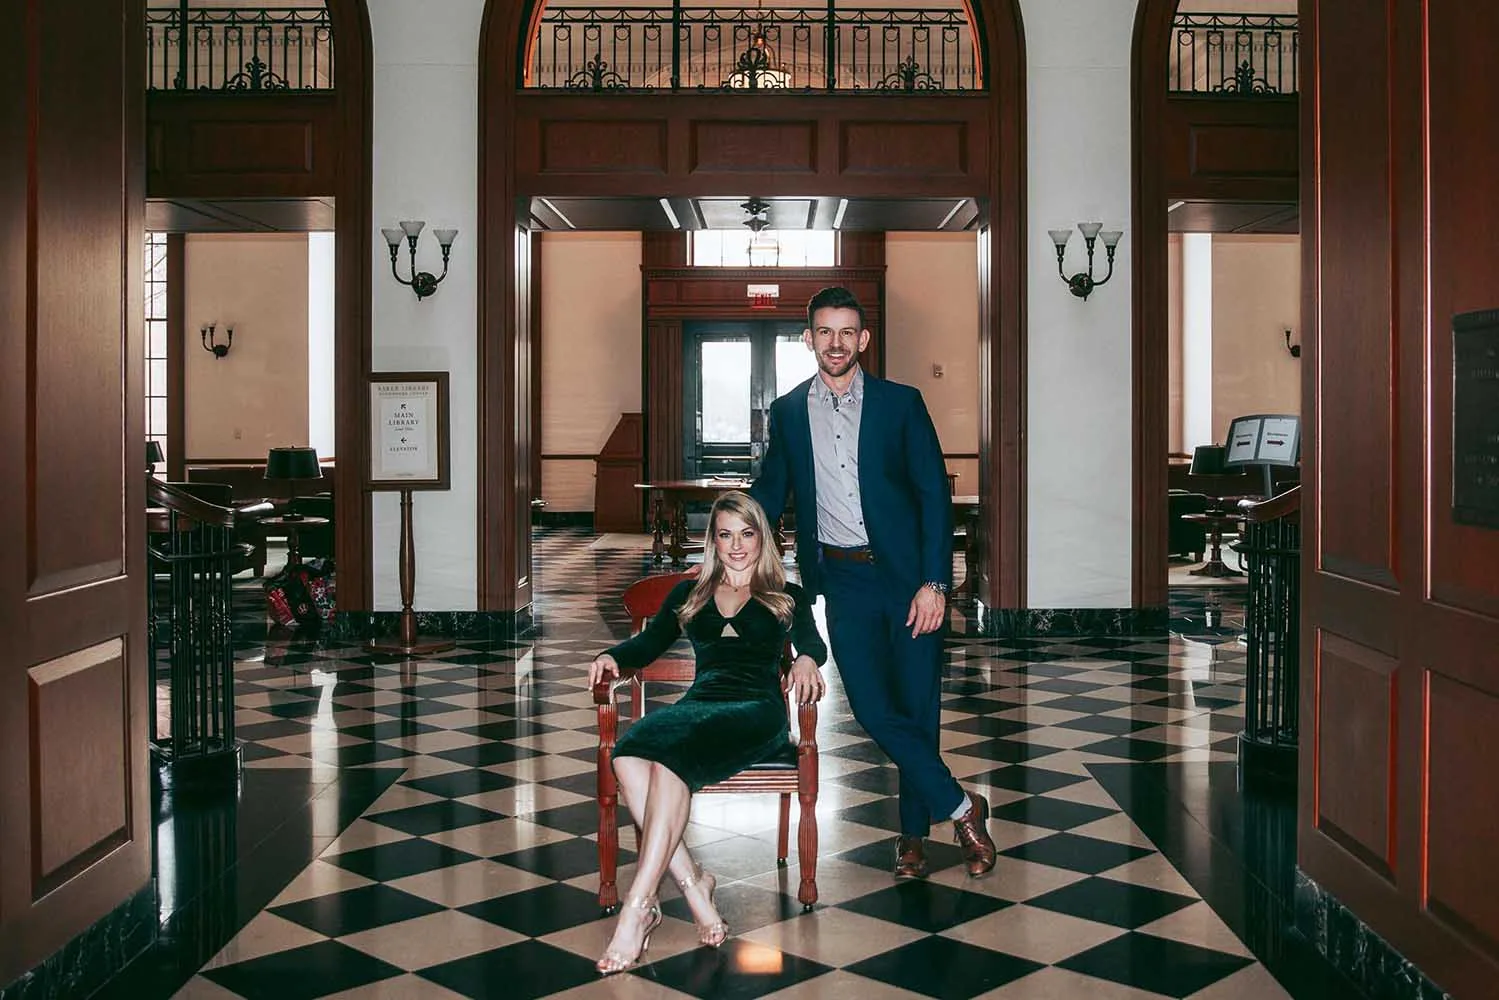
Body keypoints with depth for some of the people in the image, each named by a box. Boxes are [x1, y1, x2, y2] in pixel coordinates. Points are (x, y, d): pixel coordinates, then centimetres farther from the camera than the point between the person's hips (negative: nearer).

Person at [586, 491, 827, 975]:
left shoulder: (786, 597, 20)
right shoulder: (690, 593, 28)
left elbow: (813, 642, 2)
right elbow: (648, 643, 20)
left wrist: (806, 660, -23)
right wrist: (611, 656, -2)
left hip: (757, 710, -3)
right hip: (698, 703, 3)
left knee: (671, 750, -36)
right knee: (628, 754, -33)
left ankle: (638, 908, -40)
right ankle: (691, 883, -34)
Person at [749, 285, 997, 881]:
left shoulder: (901, 403, 0)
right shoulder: (787, 413, 7)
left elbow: (935, 495, -3)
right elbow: (768, 496, 16)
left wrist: (934, 583, -11)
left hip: (907, 573, -2)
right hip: (842, 579, 2)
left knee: (917, 706, 3)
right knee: (873, 708, -6)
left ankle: (914, 831, 20)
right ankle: (960, 809, 9)